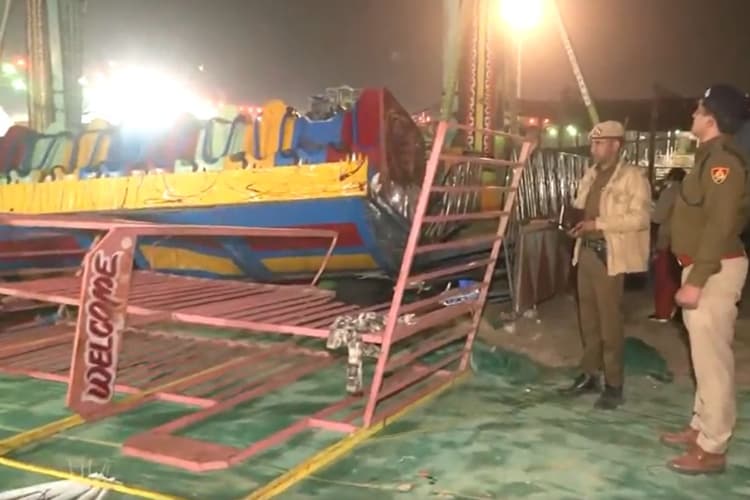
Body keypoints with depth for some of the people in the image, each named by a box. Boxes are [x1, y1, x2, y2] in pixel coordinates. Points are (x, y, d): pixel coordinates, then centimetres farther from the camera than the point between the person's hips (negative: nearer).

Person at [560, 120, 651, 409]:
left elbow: (639, 218, -17)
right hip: (586, 252, 7)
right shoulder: (591, 175, 14)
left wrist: (598, 223, -22)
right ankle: (590, 374, 25)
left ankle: (614, 385, 7)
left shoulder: (632, 177, -8)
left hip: (609, 255, -7)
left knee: (609, 319, -3)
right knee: (588, 316, 13)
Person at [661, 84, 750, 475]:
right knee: (704, 354, 17)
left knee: (712, 358, -5)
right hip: (703, 266, 11)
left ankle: (712, 448, 3)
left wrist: (696, 280, -25)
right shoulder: (711, 157, 15)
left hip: (715, 269, -11)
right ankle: (701, 426, 29)